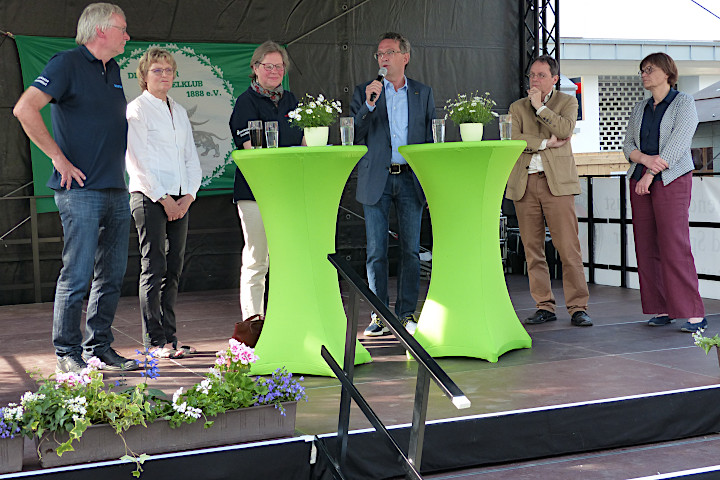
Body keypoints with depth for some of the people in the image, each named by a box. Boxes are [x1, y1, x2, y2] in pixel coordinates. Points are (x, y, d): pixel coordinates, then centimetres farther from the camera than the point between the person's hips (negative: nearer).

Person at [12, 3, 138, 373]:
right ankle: (67, 353, 6)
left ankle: (99, 348, 19)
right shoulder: (68, 64, -7)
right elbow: (25, 109, -18)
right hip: (81, 190, -8)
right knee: (77, 275, -4)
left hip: (117, 191, 8)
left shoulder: (113, 71, 18)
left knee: (112, 276, 9)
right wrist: (60, 159, -16)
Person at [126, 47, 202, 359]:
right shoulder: (135, 110, -2)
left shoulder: (179, 111, 18)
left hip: (180, 200, 6)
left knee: (174, 269, 6)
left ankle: (169, 338, 12)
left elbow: (191, 158, 16)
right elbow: (139, 161, -8)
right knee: (154, 267, -7)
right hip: (148, 197, -6)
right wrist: (163, 198, -12)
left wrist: (189, 195, 2)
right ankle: (154, 341, -2)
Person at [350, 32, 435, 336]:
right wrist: (369, 105, -13)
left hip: (411, 178, 1)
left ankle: (406, 314, 11)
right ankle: (379, 316, 7)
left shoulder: (423, 93, 12)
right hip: (376, 180, -1)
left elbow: (430, 138, 12)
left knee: (411, 250, 2)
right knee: (376, 252, -1)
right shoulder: (364, 92, 8)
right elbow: (354, 135, 1)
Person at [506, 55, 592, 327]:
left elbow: (566, 129, -9)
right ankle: (544, 306, 11)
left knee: (568, 247, -8)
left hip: (557, 182, -3)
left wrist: (540, 106, -5)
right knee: (532, 249, 3)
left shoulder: (567, 102, 11)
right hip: (524, 184, 3)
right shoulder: (518, 107, 17)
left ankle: (578, 307, -4)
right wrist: (546, 143, -6)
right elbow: (515, 139, 1)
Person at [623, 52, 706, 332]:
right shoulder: (640, 109, 17)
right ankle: (661, 310, 7)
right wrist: (644, 158, -12)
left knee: (674, 245, -14)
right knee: (646, 247, 1)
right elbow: (628, 145, 10)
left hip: (672, 180, -6)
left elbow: (677, 145, -12)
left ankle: (695, 315, -12)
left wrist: (649, 175, -16)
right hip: (640, 180, 6)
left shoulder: (684, 103, -1)